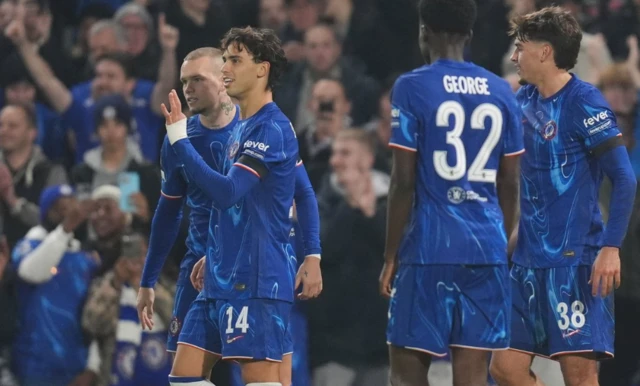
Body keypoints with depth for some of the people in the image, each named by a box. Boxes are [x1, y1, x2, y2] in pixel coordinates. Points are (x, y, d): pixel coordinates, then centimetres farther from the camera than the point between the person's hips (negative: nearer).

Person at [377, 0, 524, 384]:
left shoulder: (412, 88, -5)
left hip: (429, 249, -4)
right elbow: (510, 186, 11)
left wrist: (391, 256, -2)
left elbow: (404, 182, -8)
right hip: (487, 251, 4)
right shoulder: (501, 92, 10)